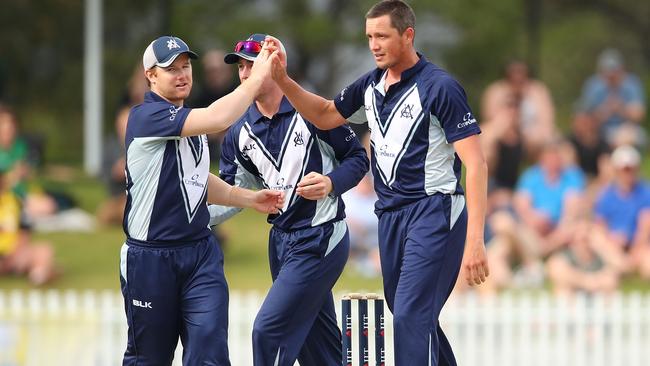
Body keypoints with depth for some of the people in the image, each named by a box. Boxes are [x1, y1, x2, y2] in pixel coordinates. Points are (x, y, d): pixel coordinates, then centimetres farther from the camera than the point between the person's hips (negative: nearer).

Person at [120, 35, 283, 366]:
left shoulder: (190, 120, 12)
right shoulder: (145, 116, -14)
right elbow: (217, 120, -27)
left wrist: (249, 198, 14)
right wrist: (257, 77, -21)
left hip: (200, 253, 6)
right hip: (151, 260, -6)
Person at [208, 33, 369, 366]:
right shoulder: (240, 133, 7)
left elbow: (357, 158, -3)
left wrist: (331, 182, -22)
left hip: (321, 238, -7)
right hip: (281, 239, 7)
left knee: (269, 331, -13)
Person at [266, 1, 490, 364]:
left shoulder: (440, 87, -14)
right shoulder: (371, 85, 9)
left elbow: (476, 163, -17)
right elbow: (326, 115, 28)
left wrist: (475, 240, -25)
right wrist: (282, 80, 10)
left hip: (433, 212, -8)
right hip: (390, 215, 8)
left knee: (410, 317, -17)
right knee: (407, 315, 13)